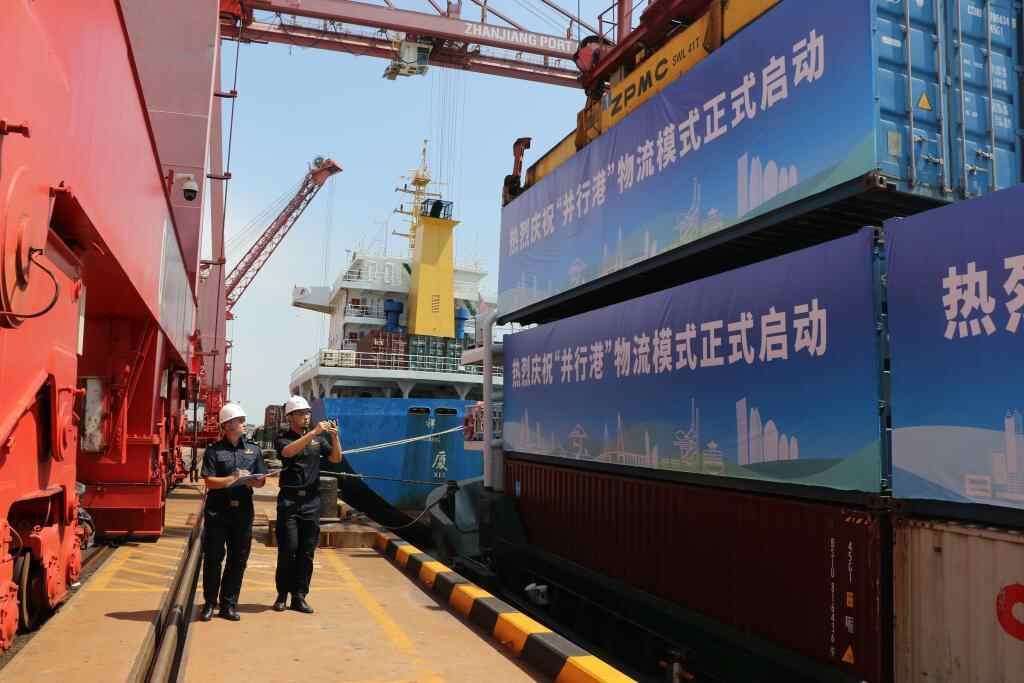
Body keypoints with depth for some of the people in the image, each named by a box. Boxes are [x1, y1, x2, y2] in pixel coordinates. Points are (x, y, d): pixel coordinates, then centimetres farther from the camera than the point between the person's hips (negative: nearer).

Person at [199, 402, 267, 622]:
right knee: (213, 558, 3)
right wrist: (233, 478, -18)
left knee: (238, 559, 7)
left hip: (243, 511, 3)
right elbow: (210, 482, -9)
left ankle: (228, 604, 18)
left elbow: (262, 480, 9)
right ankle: (209, 603, 16)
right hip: (217, 511, -3)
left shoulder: (253, 450, 10)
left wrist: (252, 482, -12)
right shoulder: (214, 451, -1)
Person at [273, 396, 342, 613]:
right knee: (288, 549, -3)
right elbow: (289, 451, -22)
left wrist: (335, 437, -13)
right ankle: (282, 595, 12)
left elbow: (336, 458, 3)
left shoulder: (318, 439, 11)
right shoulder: (282, 439, 0)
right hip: (289, 500, -3)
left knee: (307, 552, 5)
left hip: (311, 500, 3)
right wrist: (313, 433, -29)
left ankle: (299, 597, 13)